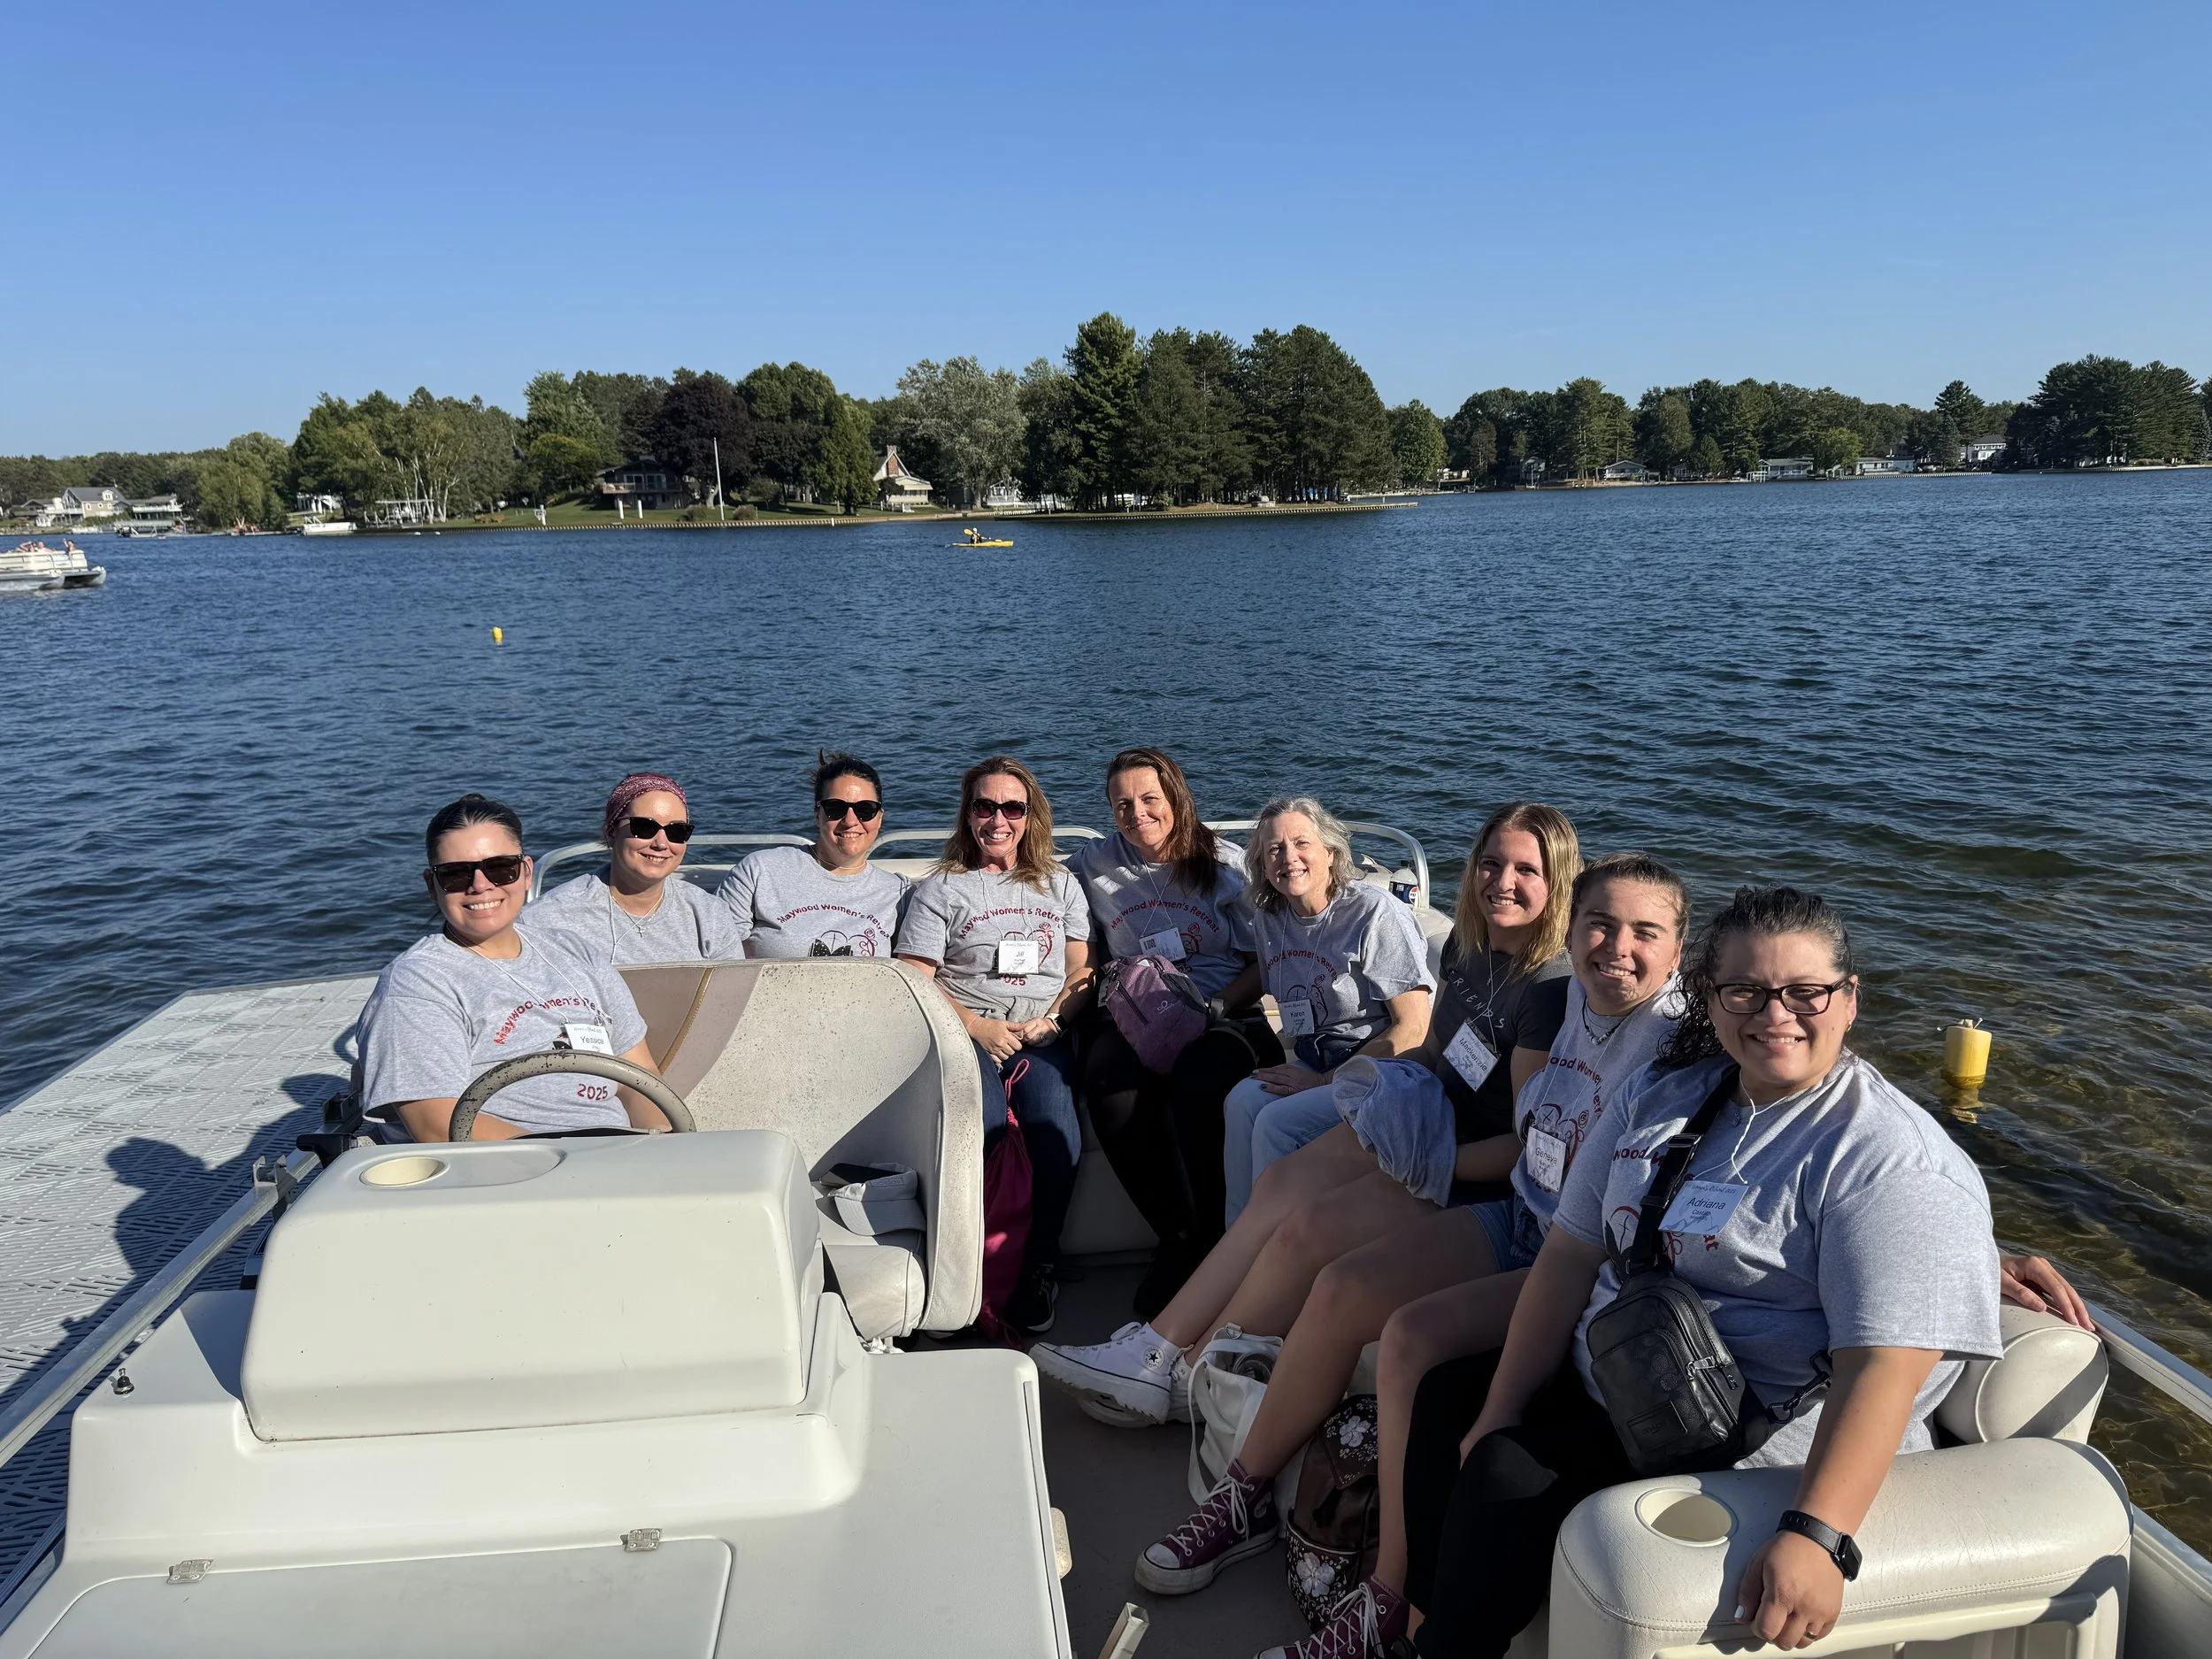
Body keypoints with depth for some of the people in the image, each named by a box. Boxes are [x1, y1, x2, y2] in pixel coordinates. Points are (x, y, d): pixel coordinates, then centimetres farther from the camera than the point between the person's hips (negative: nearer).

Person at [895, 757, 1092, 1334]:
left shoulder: (1059, 883, 23)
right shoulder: (940, 890, 14)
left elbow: (1081, 972, 18)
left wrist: (1050, 1021, -2)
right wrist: (978, 1027, -9)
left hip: (1044, 1036, 2)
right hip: (970, 1036, -1)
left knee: (1056, 1131, -30)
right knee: (982, 1131, -33)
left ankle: (1041, 1263, -14)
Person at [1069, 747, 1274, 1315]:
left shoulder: (1224, 863, 10)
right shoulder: (1094, 864, 17)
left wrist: (1211, 1006, -10)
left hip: (1221, 1015, -2)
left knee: (1201, 1073, -38)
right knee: (1109, 1077, -34)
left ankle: (1204, 1242, -20)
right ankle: (1182, 1236, -21)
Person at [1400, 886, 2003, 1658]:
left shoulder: (1895, 1162, -18)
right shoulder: (1662, 1094, 4)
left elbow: (1883, 1366, -28)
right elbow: (1571, 1252, 2)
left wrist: (1815, 1536, -40)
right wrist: (1500, 1412, -3)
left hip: (1750, 1450, -8)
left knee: (1509, 1475, -20)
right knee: (1447, 1396, 13)